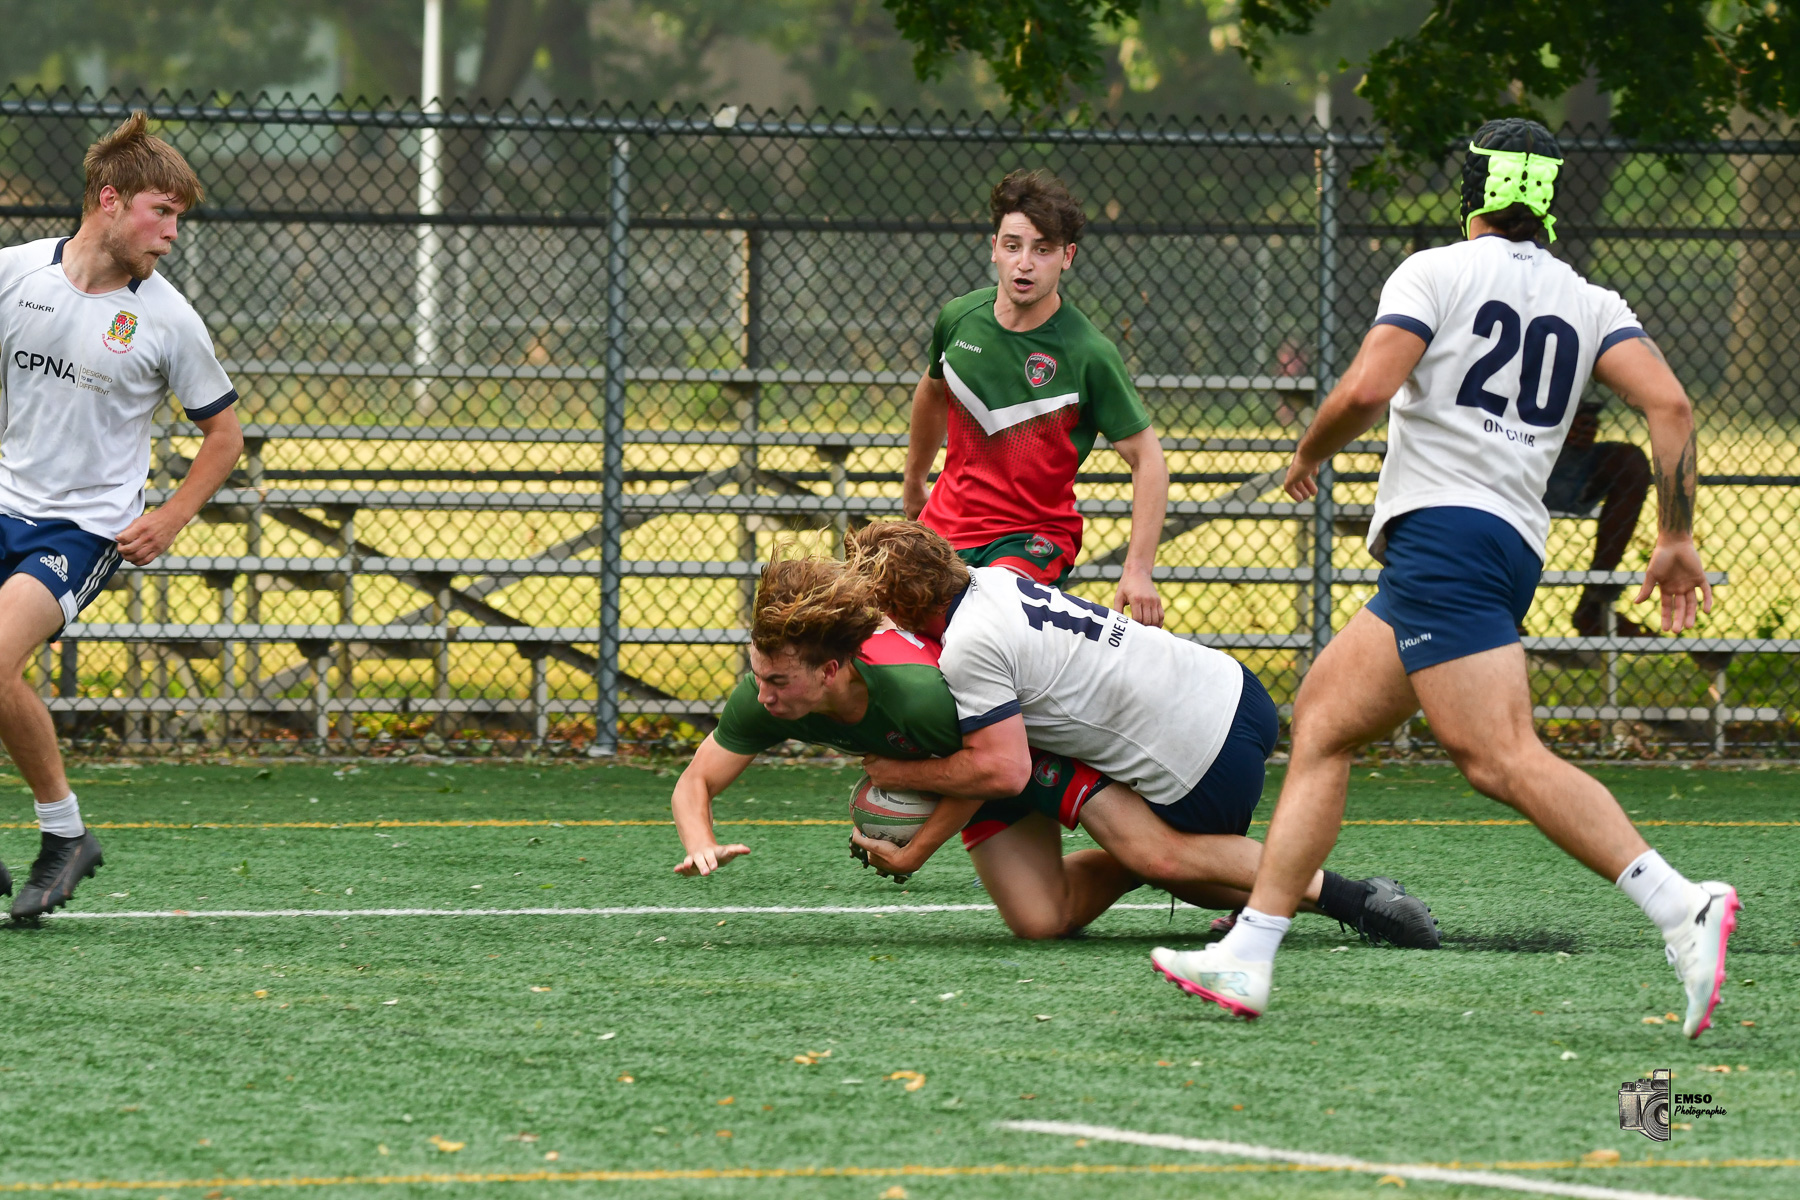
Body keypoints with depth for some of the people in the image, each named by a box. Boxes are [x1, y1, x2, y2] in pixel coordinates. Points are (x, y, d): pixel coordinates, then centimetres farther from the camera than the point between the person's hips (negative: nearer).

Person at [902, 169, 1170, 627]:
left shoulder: (1089, 355, -17)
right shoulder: (959, 317, -3)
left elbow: (1147, 459, -12)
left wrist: (1138, 571, -22)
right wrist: (914, 482, 34)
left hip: (1034, 538, -5)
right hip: (946, 523, 5)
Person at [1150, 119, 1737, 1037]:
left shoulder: (1437, 272, 1)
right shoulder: (1591, 305, 16)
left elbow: (1367, 388, -12)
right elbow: (1668, 406, 1)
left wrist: (1307, 455, 7)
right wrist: (1676, 539, 4)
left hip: (1442, 525, -8)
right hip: (1515, 542, 8)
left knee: (1500, 757, -21)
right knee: (1321, 720, 14)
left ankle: (1679, 908, -37)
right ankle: (1246, 958, 10)